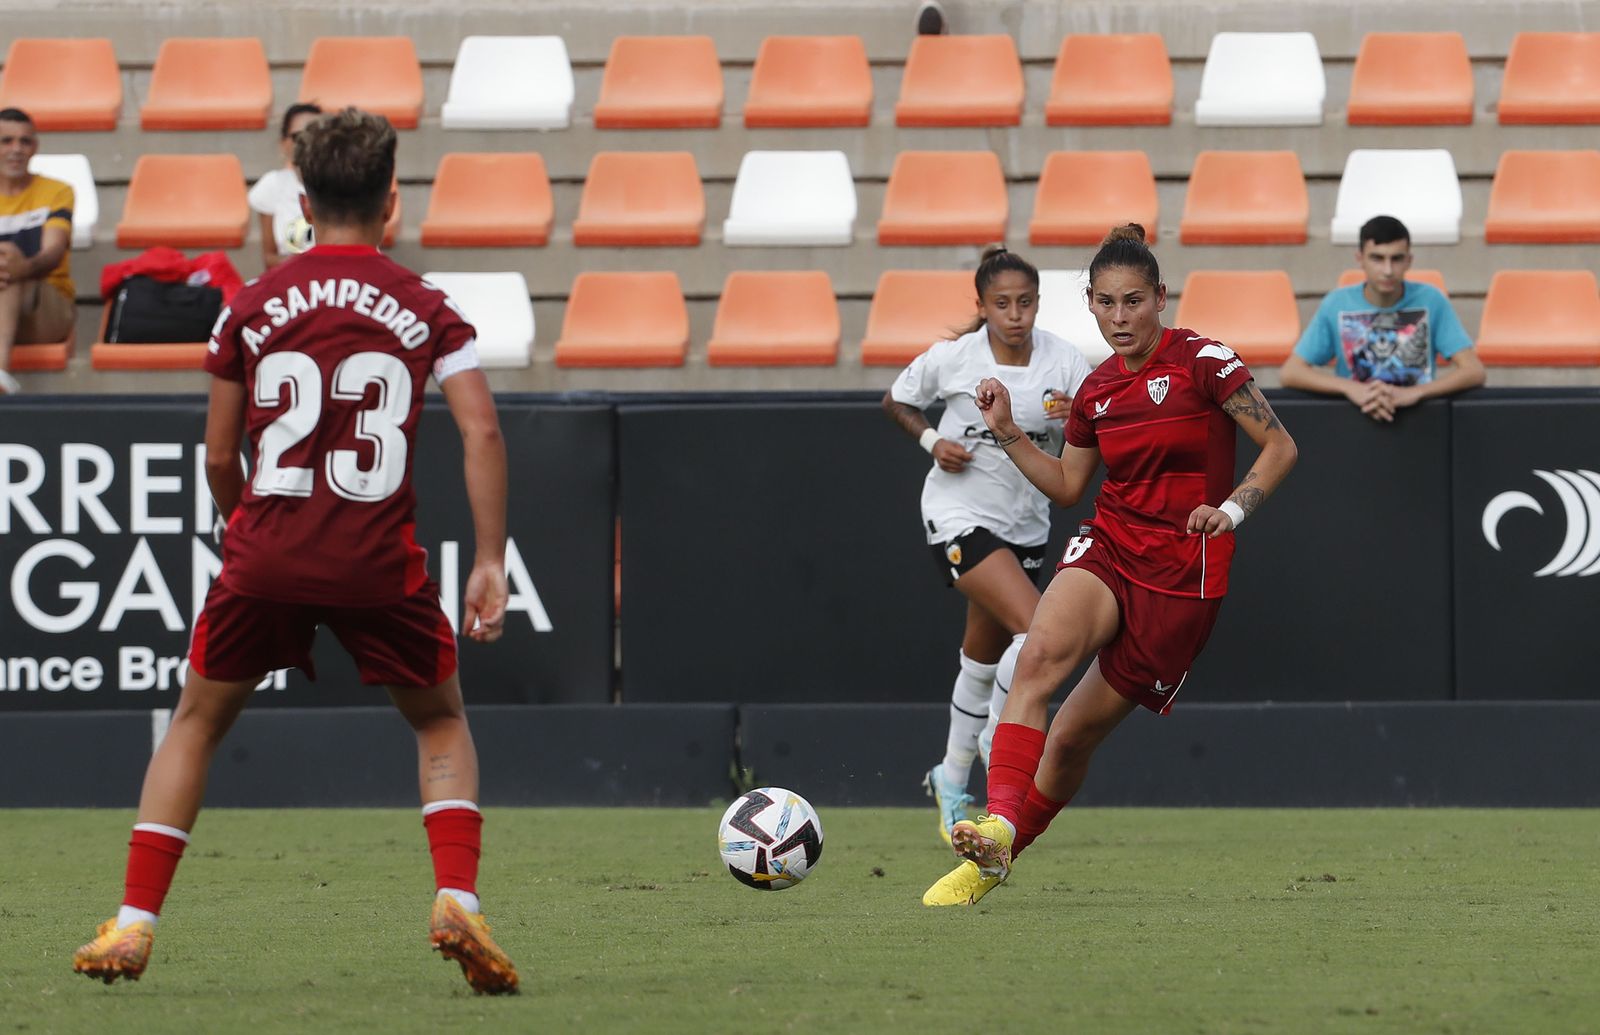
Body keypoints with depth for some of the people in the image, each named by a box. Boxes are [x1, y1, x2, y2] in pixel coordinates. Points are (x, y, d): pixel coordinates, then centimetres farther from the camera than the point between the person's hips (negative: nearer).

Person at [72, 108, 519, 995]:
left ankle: (133, 922, 11)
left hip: (267, 555, 1)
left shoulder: (252, 307, 6)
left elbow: (218, 456, 8)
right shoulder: (424, 308, 3)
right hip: (380, 564, -1)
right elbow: (482, 433, -7)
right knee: (441, 724, 20)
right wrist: (490, 562, -4)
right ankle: (457, 903, 0)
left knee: (196, 722, 19)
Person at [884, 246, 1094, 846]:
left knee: (984, 658, 17)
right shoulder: (951, 358, -11)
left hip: (1025, 526, 5)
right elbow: (895, 401, 7)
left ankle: (952, 780, 34)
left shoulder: (1063, 361, -7)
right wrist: (931, 441, -11)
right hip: (958, 519, -5)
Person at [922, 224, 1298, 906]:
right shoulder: (1096, 390, 9)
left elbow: (1280, 446, -5)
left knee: (1074, 735, 0)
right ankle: (997, 827, -40)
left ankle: (991, 865, 18)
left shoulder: (1203, 361, -7)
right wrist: (1008, 434, 9)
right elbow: (1066, 486, 21)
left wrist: (1233, 508, -20)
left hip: (1182, 572, -4)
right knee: (1039, 656, -29)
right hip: (1107, 547, 4)